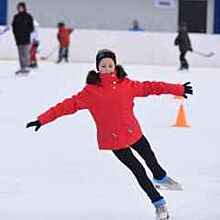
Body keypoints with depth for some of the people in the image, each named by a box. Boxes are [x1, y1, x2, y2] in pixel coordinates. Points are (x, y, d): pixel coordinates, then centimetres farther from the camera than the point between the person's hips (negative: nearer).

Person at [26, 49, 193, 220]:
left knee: (150, 158, 21)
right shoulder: (91, 90, -11)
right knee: (138, 170, -1)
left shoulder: (126, 84, -3)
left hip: (134, 133, 3)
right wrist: (42, 119, -18)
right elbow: (70, 105, -13)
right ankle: (159, 203, 17)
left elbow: (148, 87, 3)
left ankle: (161, 178, 55)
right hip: (113, 139, -3)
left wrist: (178, 89, 5)